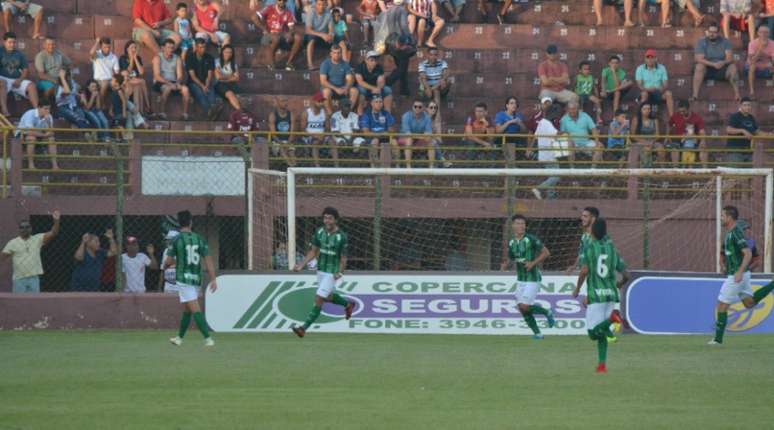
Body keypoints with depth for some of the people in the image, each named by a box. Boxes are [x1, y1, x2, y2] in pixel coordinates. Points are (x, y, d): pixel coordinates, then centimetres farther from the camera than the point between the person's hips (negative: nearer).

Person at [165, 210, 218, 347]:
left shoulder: (177, 240, -6)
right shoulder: (199, 239, 4)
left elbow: (168, 261, -4)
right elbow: (208, 260, -1)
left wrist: (166, 265, 20)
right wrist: (213, 279, -1)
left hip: (183, 278, -5)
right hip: (196, 279, 5)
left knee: (195, 310, -10)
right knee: (187, 310, 18)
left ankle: (208, 338, -20)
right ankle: (179, 338, 29)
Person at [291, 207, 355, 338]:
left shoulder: (342, 237, -16)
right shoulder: (319, 232, -2)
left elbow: (343, 258, -11)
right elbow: (313, 251, 7)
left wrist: (339, 273, -27)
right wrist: (301, 264, -4)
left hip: (332, 273, -6)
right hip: (321, 271, 6)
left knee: (318, 299, -11)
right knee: (328, 297, 22)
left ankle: (304, 328, -9)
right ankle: (348, 304, 51)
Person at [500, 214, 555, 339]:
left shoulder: (531, 239, -12)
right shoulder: (511, 242, 6)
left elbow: (546, 253, -8)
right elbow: (511, 259, 19)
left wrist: (533, 263, -17)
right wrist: (505, 265, -3)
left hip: (532, 278, -6)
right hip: (520, 279, 6)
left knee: (525, 306, -14)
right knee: (521, 307, 3)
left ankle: (547, 312, 11)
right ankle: (537, 332, 16)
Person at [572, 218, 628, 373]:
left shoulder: (588, 248, -2)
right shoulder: (612, 250, 9)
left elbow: (584, 270, -16)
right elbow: (626, 275, 8)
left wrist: (577, 288, -1)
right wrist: (619, 285, 30)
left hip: (595, 295, -4)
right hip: (611, 294, 4)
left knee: (594, 333, -4)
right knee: (601, 331, 15)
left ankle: (612, 318, -29)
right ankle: (602, 364, 6)